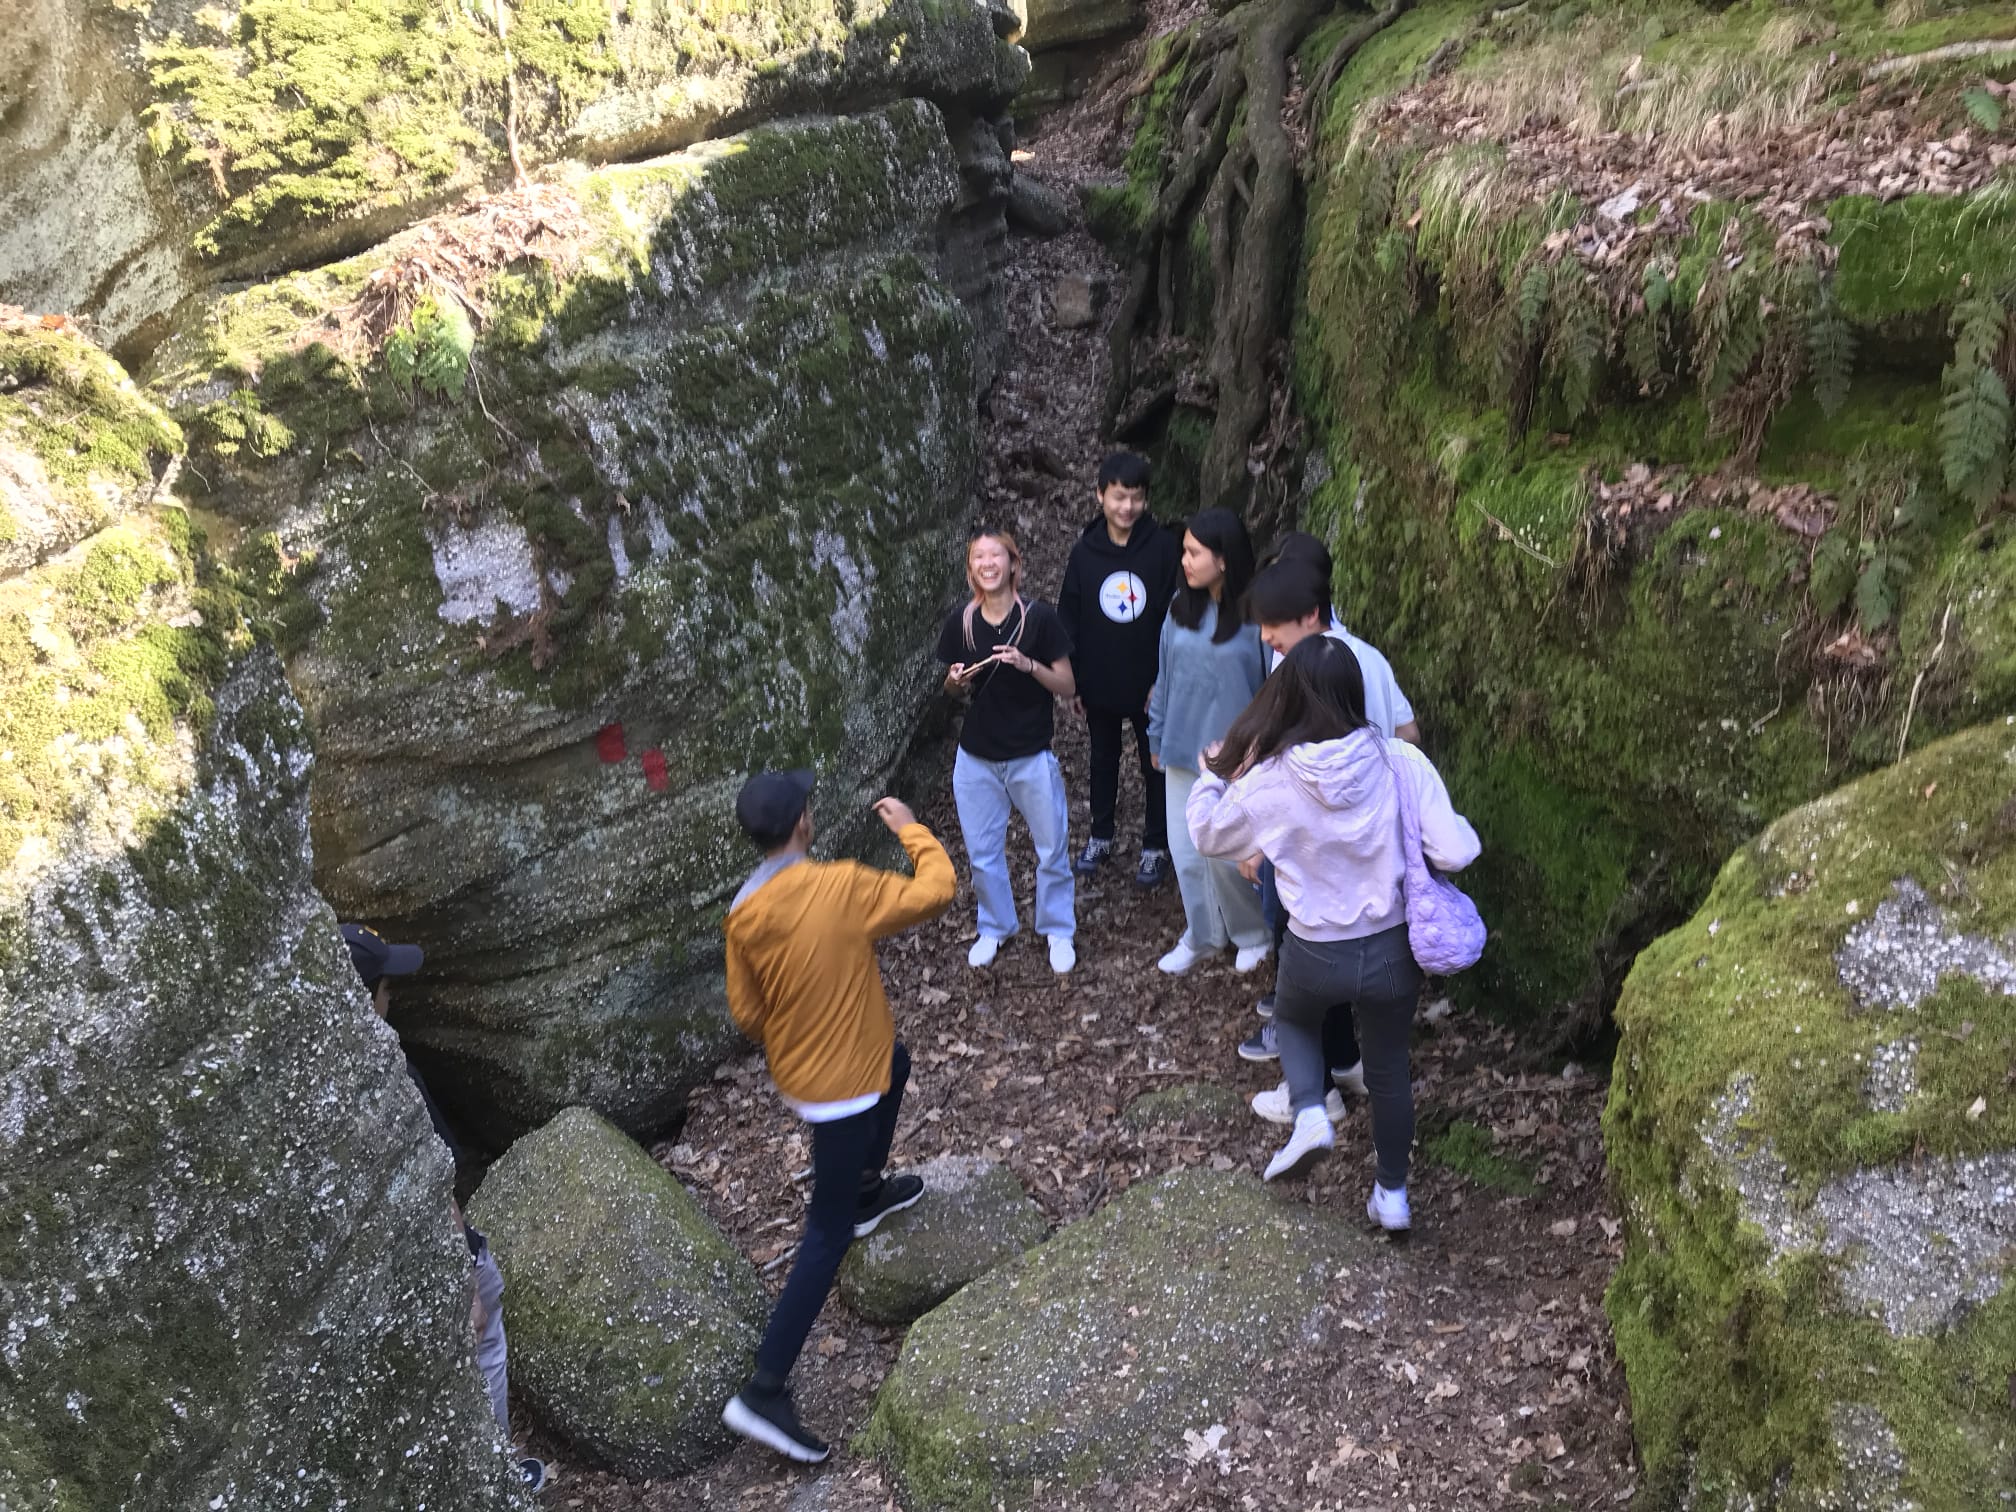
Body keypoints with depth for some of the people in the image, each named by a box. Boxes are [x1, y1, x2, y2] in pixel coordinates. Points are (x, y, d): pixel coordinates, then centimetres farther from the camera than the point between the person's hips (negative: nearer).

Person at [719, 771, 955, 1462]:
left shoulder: (743, 913, -9)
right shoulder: (842, 886, -26)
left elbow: (746, 1012, 1)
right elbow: (935, 891, -15)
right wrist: (910, 828, 1)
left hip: (794, 1066, 7)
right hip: (840, 1082, -7)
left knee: (897, 1064, 36)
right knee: (828, 1236, 2)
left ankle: (868, 1192, 53)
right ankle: (764, 1391, 2)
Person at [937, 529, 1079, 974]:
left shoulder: (1040, 618, -12)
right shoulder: (960, 623, -4)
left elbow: (1068, 688, -8)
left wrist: (1028, 665, -24)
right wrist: (956, 680, -12)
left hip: (1032, 757, -2)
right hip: (976, 758, 3)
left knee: (1051, 850, 9)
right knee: (982, 852, 12)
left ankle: (1058, 930, 30)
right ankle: (994, 928, 35)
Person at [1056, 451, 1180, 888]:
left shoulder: (1164, 548, -12)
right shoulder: (1084, 552, -5)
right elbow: (1068, 619, 1)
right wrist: (1073, 682, 0)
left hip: (1150, 684, -2)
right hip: (1099, 684, 2)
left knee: (1155, 765, 11)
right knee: (1103, 761, 18)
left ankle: (1156, 846, 26)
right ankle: (1100, 836, 35)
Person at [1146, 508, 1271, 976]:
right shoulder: (1180, 608, 0)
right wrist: (1157, 737, 14)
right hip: (1184, 746, 6)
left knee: (1224, 855, 0)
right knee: (1185, 850, 13)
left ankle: (1253, 934, 28)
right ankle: (1201, 935, 34)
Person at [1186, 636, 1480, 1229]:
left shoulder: (1269, 781, -17)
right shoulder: (1401, 762, -18)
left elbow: (1208, 835, 1)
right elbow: (1455, 852, -17)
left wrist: (1213, 776, 19)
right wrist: (1457, 827, 6)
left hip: (1316, 956, -1)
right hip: (1393, 951, 1)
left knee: (1294, 1019, 33)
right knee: (1389, 1069, 24)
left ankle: (1309, 1113, 10)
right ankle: (1392, 1193, 38)